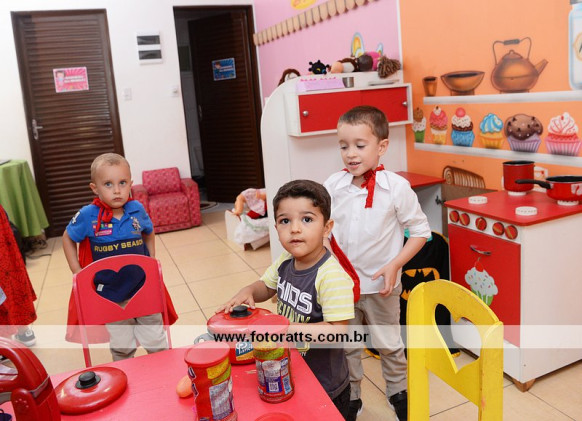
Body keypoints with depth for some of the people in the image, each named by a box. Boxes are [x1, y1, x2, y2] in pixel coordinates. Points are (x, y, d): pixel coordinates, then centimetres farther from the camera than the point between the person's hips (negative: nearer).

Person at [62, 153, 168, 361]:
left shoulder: (137, 210, -9)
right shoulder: (88, 215, -15)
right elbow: (68, 239, 3)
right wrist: (77, 271, -2)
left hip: (144, 288, 1)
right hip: (110, 294, -1)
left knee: (156, 342, 15)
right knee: (121, 347, 16)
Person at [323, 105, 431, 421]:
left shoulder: (396, 187, -14)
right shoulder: (333, 185, -6)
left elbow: (420, 231, -7)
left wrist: (394, 265, -17)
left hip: (381, 285, -2)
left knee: (388, 344, 17)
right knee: (345, 346, 16)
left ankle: (398, 392, 43)